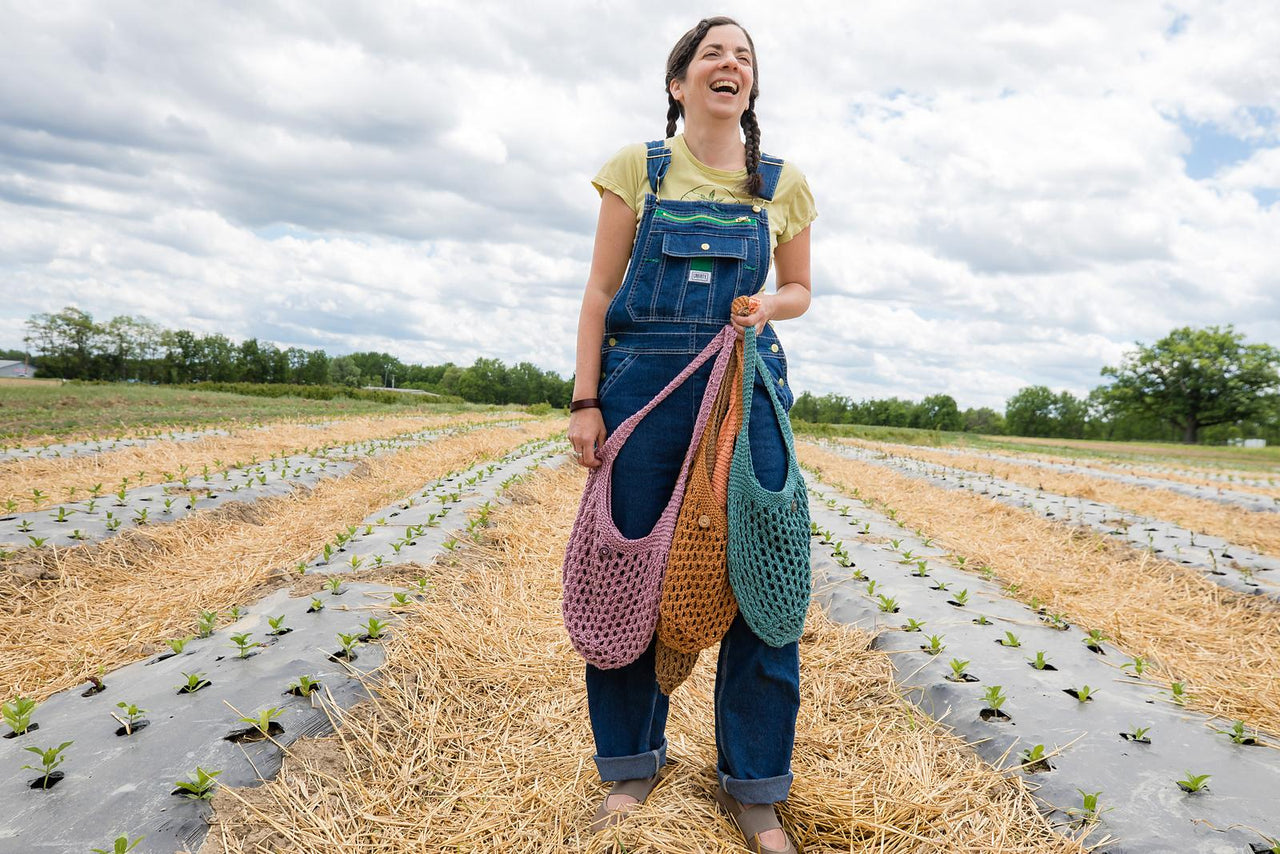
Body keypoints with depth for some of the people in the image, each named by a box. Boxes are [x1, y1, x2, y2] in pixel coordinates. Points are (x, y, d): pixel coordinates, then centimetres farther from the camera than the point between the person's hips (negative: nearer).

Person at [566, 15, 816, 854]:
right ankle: (634, 764, 25)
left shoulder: (783, 184, 10)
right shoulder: (637, 169, 6)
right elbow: (601, 292, 4)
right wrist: (585, 400, -4)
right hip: (642, 383, -1)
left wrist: (770, 302, -7)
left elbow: (800, 290, 17)